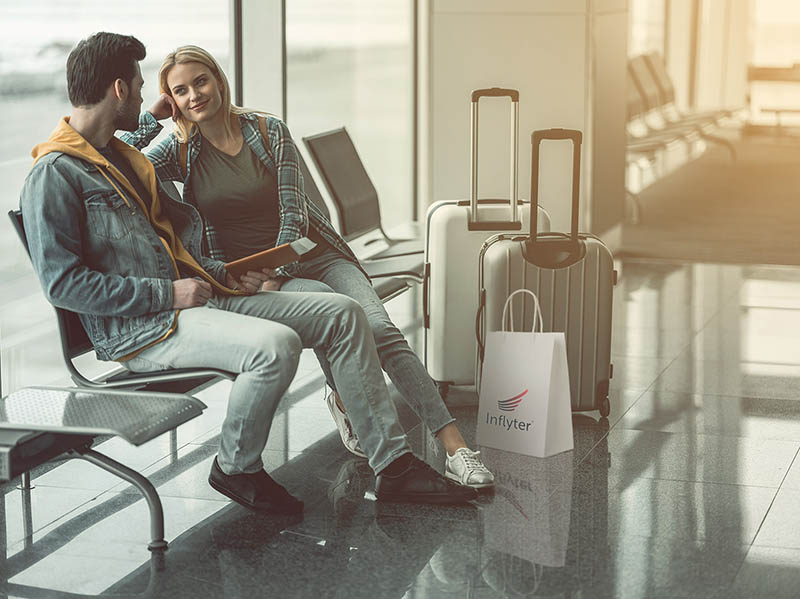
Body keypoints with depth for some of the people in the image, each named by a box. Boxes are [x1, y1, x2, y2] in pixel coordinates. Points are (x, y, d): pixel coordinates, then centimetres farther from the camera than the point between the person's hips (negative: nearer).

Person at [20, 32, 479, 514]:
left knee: (342, 314, -4)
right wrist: (167, 293, -17)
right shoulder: (54, 175, -9)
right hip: (139, 329, -9)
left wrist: (215, 274, 10)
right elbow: (63, 283, -17)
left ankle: (394, 465, -2)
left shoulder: (124, 156, 21)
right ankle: (237, 468, -7)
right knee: (275, 345, -33)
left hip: (193, 295, 9)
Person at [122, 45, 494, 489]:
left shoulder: (269, 132, 2)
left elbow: (292, 213, -3)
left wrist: (274, 280, -15)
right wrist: (152, 116, -5)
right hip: (245, 272, -1)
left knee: (380, 328, -23)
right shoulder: (181, 152, 4)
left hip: (310, 253, 1)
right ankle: (345, 402, -11)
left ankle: (453, 445, -29)